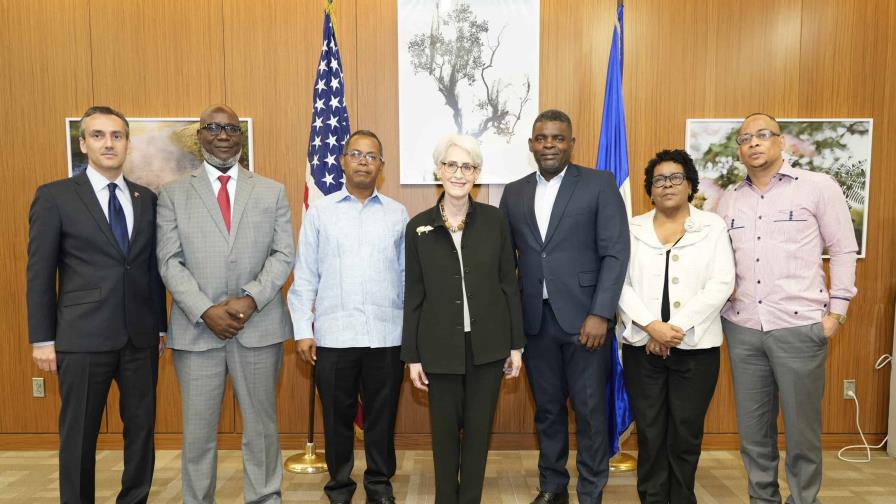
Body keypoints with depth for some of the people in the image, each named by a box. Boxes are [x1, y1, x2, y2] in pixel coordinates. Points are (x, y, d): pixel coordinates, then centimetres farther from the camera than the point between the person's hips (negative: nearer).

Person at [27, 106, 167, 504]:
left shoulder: (147, 199, 8)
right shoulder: (54, 197, -1)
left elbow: (153, 267, 9)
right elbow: (39, 273, -2)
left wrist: (161, 326, 9)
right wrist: (42, 339, -4)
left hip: (141, 336, 3)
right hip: (83, 337, -3)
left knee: (142, 427, 12)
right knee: (79, 434, 10)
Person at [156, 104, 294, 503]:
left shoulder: (272, 192, 8)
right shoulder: (173, 194, 7)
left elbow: (283, 255, 2)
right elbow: (170, 262, 0)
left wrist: (250, 299, -12)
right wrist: (206, 311, -12)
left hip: (259, 327, 1)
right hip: (196, 329, 0)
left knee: (261, 425, 10)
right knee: (198, 430, 9)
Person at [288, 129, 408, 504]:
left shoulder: (398, 214, 7)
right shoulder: (319, 212, 5)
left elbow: (406, 275, 7)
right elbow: (304, 276, 3)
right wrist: (302, 329, -2)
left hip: (386, 335, 1)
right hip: (333, 334, 0)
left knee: (382, 416, 11)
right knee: (337, 417, 11)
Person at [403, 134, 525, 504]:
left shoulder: (494, 220, -2)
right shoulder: (419, 226, -2)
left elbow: (509, 285, 1)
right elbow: (413, 295, 1)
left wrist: (516, 344, 1)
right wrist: (411, 355, 0)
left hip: (487, 344, 0)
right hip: (440, 347, 0)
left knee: (478, 429, 11)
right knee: (445, 430, 13)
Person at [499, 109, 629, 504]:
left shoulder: (600, 184, -1)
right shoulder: (514, 193, 10)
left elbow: (616, 253, -6)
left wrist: (600, 314, -13)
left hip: (584, 317, -3)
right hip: (535, 320, 3)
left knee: (590, 411, 6)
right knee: (547, 409, 14)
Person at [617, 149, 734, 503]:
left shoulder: (713, 226, 5)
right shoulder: (632, 229, 7)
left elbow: (721, 284, -5)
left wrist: (676, 328, -13)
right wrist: (651, 326, -14)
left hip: (696, 347, 0)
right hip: (642, 345, 1)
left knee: (686, 435, 8)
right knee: (650, 434, 6)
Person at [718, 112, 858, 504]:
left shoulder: (819, 187, 0)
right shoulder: (729, 199, 10)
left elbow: (843, 250, 1)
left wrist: (836, 311, -4)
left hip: (800, 326, -3)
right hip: (742, 328, 4)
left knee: (802, 430, 8)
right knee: (752, 429, 13)